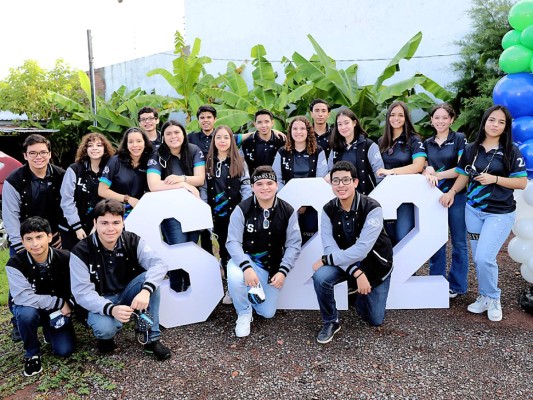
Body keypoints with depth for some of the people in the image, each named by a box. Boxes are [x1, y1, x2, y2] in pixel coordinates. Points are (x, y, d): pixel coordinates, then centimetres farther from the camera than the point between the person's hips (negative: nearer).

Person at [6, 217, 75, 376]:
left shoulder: (65, 258, -17)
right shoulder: (15, 264, -22)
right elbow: (23, 298, -29)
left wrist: (67, 305, -27)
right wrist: (60, 302, -29)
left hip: (57, 312, 1)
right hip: (30, 310, -1)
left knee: (65, 350, -14)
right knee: (27, 313, -37)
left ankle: (49, 330, 22)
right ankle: (32, 352, -7)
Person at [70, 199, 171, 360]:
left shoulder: (133, 241, -13)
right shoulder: (81, 252, -18)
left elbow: (159, 263, -26)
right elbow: (82, 292, -22)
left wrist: (146, 290, -45)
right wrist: (111, 309, -39)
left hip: (127, 295, 3)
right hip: (99, 303, -3)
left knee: (150, 279, -27)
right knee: (105, 328, -35)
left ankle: (152, 339, -16)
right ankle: (106, 335, 6)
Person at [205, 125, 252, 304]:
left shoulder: (239, 162, 2)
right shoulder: (208, 162, 8)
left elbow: (246, 187, 0)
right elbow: (204, 187, 8)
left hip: (236, 212, -2)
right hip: (217, 214, 3)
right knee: (223, 248, 8)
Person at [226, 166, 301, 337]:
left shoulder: (288, 211, -9)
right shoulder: (242, 209, -14)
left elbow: (294, 244, -8)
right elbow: (233, 242, -17)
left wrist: (283, 271, -20)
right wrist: (246, 267, -33)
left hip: (272, 266, 2)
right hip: (246, 259, -2)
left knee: (268, 313, 7)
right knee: (235, 278, -37)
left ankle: (251, 291, 40)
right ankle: (244, 313, -4)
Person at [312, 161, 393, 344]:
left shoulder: (372, 208, -26)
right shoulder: (328, 210, -14)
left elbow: (361, 249, -32)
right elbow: (330, 247, -19)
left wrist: (325, 260, -28)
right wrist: (356, 272, -31)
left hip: (374, 263, -2)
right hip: (345, 261, 2)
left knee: (375, 320, 4)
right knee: (320, 277, -29)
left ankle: (360, 295, 36)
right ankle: (331, 322, -4)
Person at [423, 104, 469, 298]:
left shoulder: (459, 139, -2)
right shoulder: (427, 143, 11)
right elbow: (423, 168, 6)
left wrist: (436, 175, -13)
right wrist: (427, 173, -16)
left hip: (457, 195, -4)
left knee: (459, 242, 5)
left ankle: (456, 285, 18)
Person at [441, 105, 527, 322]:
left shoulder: (511, 151, -5)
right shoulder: (471, 149, 5)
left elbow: (522, 182, -6)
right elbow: (463, 176, 10)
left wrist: (494, 179, -18)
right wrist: (452, 192, -7)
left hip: (500, 213, -4)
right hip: (473, 210, 4)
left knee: (484, 258, -13)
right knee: (478, 259, 9)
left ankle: (493, 299, 11)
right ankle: (484, 296, 28)